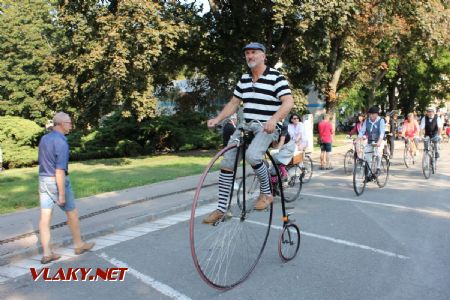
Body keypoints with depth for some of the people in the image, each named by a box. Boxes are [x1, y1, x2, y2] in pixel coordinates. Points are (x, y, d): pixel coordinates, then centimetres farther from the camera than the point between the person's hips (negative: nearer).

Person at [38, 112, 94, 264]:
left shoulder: (44, 139, 8)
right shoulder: (61, 143, -20)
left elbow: (41, 162, 17)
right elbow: (60, 170, -24)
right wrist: (62, 195, -21)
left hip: (43, 180, 8)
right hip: (57, 182, -8)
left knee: (45, 217, 5)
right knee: (72, 213, 10)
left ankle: (47, 253, 7)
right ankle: (79, 245, 23)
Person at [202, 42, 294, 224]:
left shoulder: (276, 77, -5)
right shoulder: (244, 79, 14)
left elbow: (288, 102, -15)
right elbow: (233, 103, 17)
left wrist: (274, 119, -33)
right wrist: (217, 119, 3)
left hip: (267, 127, -6)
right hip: (246, 126, 6)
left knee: (252, 155, -33)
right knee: (226, 162, -5)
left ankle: (266, 193, -6)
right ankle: (221, 209, 3)